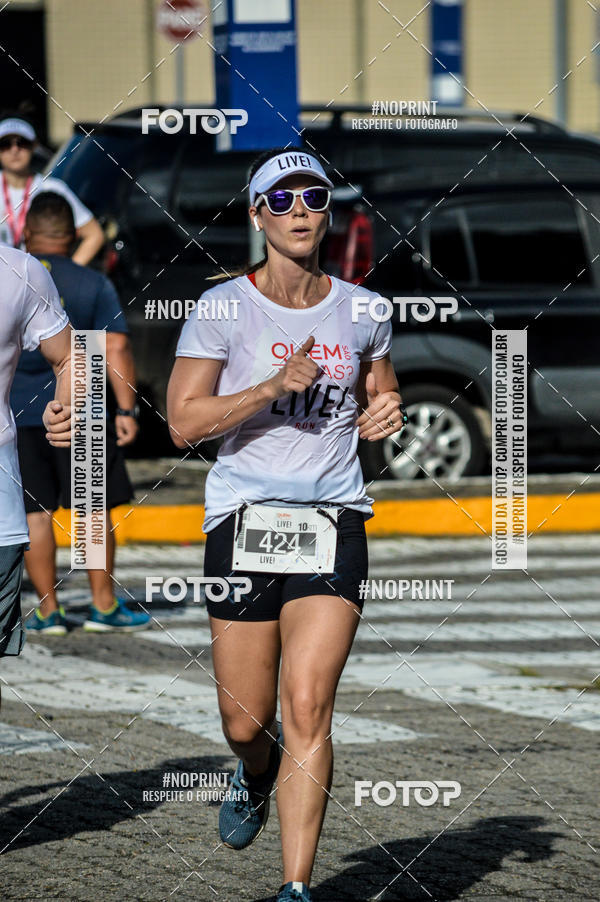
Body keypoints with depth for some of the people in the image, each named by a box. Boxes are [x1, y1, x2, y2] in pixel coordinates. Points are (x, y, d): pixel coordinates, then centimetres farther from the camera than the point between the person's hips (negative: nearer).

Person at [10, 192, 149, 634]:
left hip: (17, 412, 1)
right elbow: (116, 349, -8)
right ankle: (104, 606, 9)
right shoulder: (93, 284, -2)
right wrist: (127, 410, -5)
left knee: (35, 513, 6)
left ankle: (48, 610, 8)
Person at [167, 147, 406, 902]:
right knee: (246, 723, 4)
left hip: (333, 517, 1)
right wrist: (271, 387, -18)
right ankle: (257, 774, 42)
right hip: (243, 519, -1)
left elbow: (379, 403, 23)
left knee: (307, 705, -14)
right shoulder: (223, 308, -2)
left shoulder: (360, 310, 7)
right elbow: (183, 422, -6)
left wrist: (384, 414, -1)